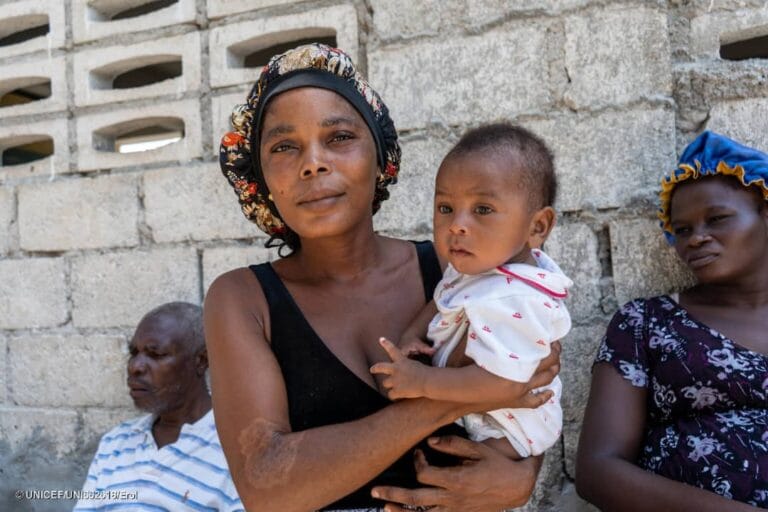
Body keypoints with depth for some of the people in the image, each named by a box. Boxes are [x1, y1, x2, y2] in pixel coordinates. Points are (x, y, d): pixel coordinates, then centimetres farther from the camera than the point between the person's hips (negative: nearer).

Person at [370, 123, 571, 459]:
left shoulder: (513, 301, -35)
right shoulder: (477, 264, -5)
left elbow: (500, 380, -39)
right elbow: (442, 301, 13)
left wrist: (423, 381, -32)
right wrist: (413, 333, -5)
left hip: (502, 432, -9)